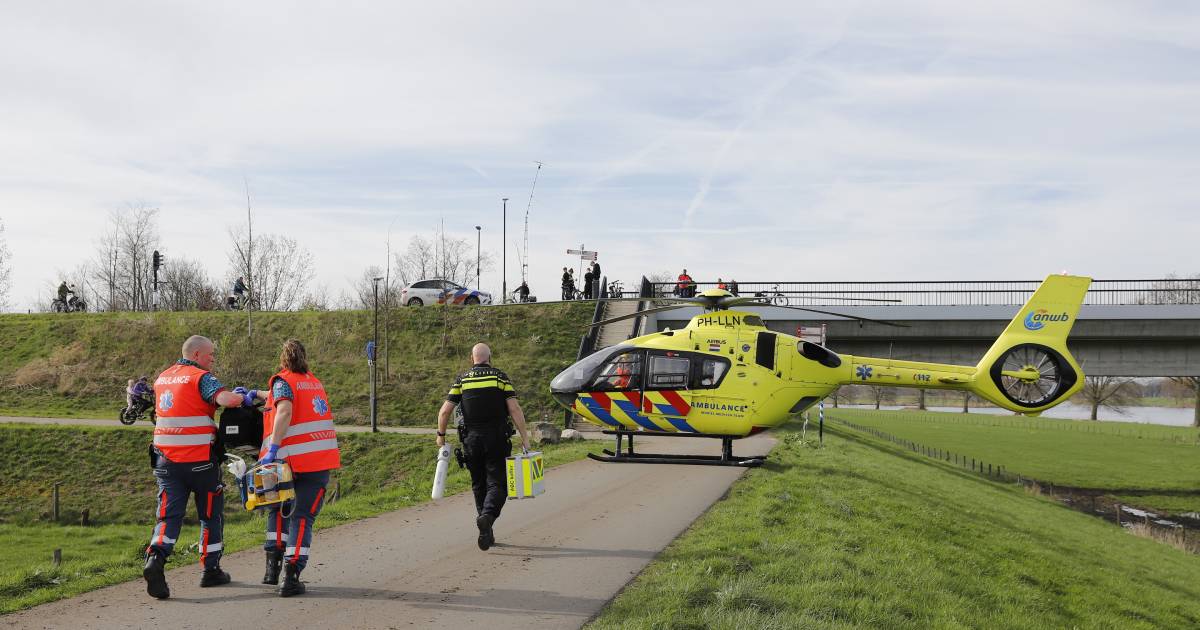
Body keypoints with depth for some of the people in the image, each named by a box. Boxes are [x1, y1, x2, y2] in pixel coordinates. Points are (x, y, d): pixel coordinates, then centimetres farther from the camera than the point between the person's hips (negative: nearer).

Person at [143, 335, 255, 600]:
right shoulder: (201, 377, -9)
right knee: (211, 514, 12)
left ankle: (156, 558, -25)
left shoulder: (162, 378, 15)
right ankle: (211, 570, 19)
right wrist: (243, 398, -5)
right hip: (199, 460, -5)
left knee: (169, 515, 1)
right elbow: (227, 399, -24)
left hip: (166, 458, 5)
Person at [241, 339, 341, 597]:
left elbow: (285, 410, -17)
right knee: (302, 518, 3)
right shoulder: (314, 382, 19)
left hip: (294, 460, -3)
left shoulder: (283, 381, 1)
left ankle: (272, 566, 16)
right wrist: (257, 395, 39)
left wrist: (273, 449, -24)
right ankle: (291, 577, -5)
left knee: (278, 510, 20)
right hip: (323, 459, 3)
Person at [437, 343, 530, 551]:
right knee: (497, 484, 0)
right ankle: (487, 516, -29)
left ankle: (487, 533, 19)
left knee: (479, 485, 15)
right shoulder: (500, 377, 0)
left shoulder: (462, 380, 5)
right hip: (497, 440, -2)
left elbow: (445, 411, 0)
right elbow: (515, 409, -9)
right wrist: (524, 437, -6)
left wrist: (441, 435, 14)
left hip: (471, 440, 2)